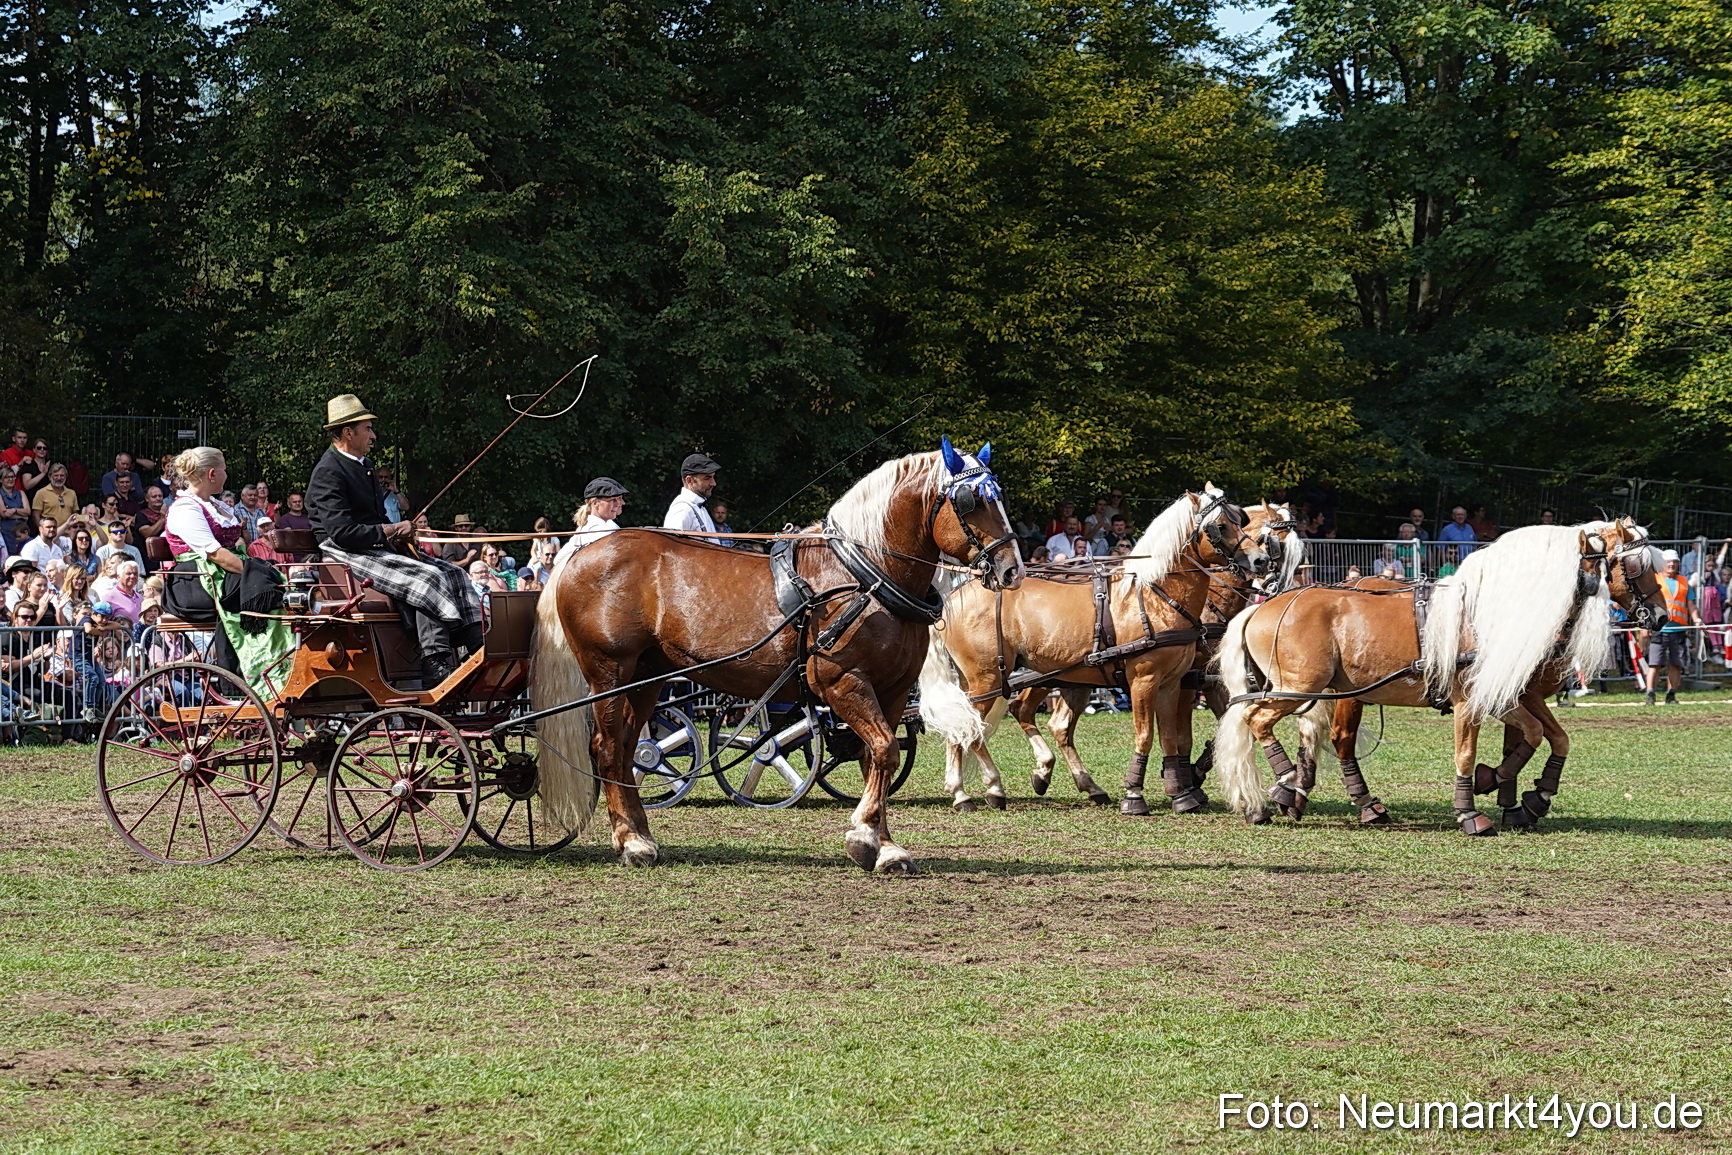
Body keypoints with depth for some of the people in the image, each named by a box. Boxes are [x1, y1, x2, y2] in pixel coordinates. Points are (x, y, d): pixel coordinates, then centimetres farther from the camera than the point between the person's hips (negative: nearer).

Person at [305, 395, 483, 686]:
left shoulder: (364, 466, 19)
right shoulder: (328, 472, -13)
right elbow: (343, 533, -22)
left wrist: (402, 532, 3)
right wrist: (391, 531, -14)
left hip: (376, 551, 10)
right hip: (346, 556, -10)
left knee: (452, 574, -5)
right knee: (428, 579, -26)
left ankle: (479, 648, -18)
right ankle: (436, 666, -30)